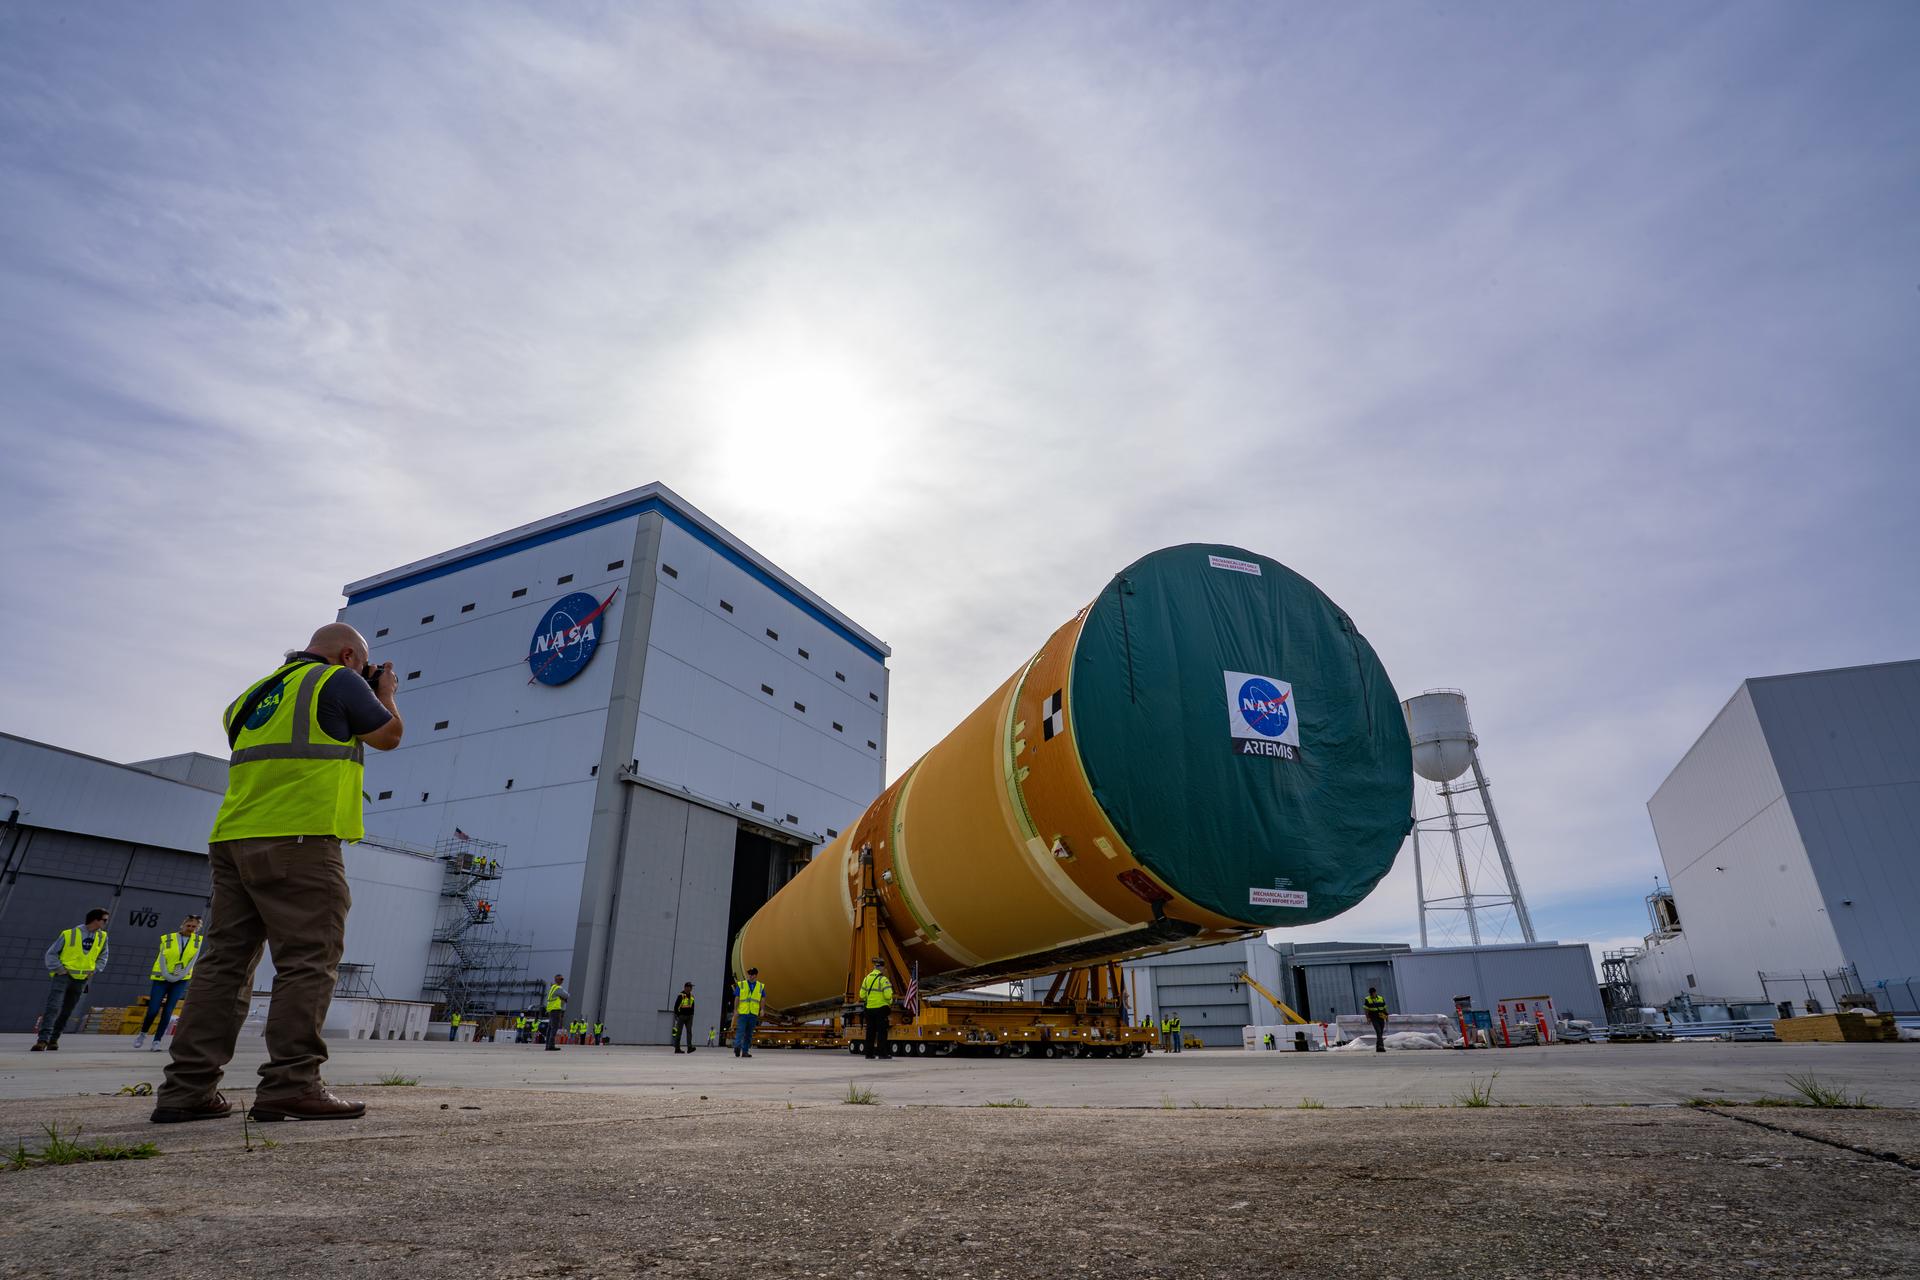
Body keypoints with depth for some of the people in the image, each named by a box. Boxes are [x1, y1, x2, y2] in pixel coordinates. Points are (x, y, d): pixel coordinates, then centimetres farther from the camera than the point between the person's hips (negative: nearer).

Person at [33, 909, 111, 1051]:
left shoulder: (102, 937, 5)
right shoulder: (69, 934, -10)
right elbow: (51, 954, -2)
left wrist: (94, 970, 6)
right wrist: (59, 969, -12)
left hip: (81, 980, 4)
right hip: (63, 976, -4)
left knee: (66, 1012, 10)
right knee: (53, 1007, -17)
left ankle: (53, 1039, 21)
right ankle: (43, 1040, -18)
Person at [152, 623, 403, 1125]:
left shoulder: (257, 692, 24)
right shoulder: (339, 680, 0)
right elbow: (389, 735, 6)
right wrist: (384, 691, 24)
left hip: (233, 839, 8)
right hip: (298, 841, -8)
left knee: (226, 960, 10)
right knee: (309, 960, -7)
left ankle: (187, 1088, 10)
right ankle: (290, 1085, -9)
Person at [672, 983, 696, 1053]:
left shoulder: (692, 996, 12)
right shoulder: (681, 996, -10)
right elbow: (676, 1006, -10)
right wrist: (676, 1015, -13)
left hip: (689, 1016, 6)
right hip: (681, 1016, -6)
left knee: (689, 1031, -5)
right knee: (679, 1032, 1)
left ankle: (689, 1047, -12)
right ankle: (677, 1048, 7)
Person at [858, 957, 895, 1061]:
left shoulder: (866, 978, 7)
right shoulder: (883, 979, -12)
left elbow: (862, 995, 9)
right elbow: (888, 994, -18)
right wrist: (890, 1002, 2)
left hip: (869, 1009, 6)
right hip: (881, 1008, -6)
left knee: (870, 1031, 12)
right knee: (882, 1031, 0)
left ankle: (869, 1053, 13)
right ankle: (882, 1053, -1)